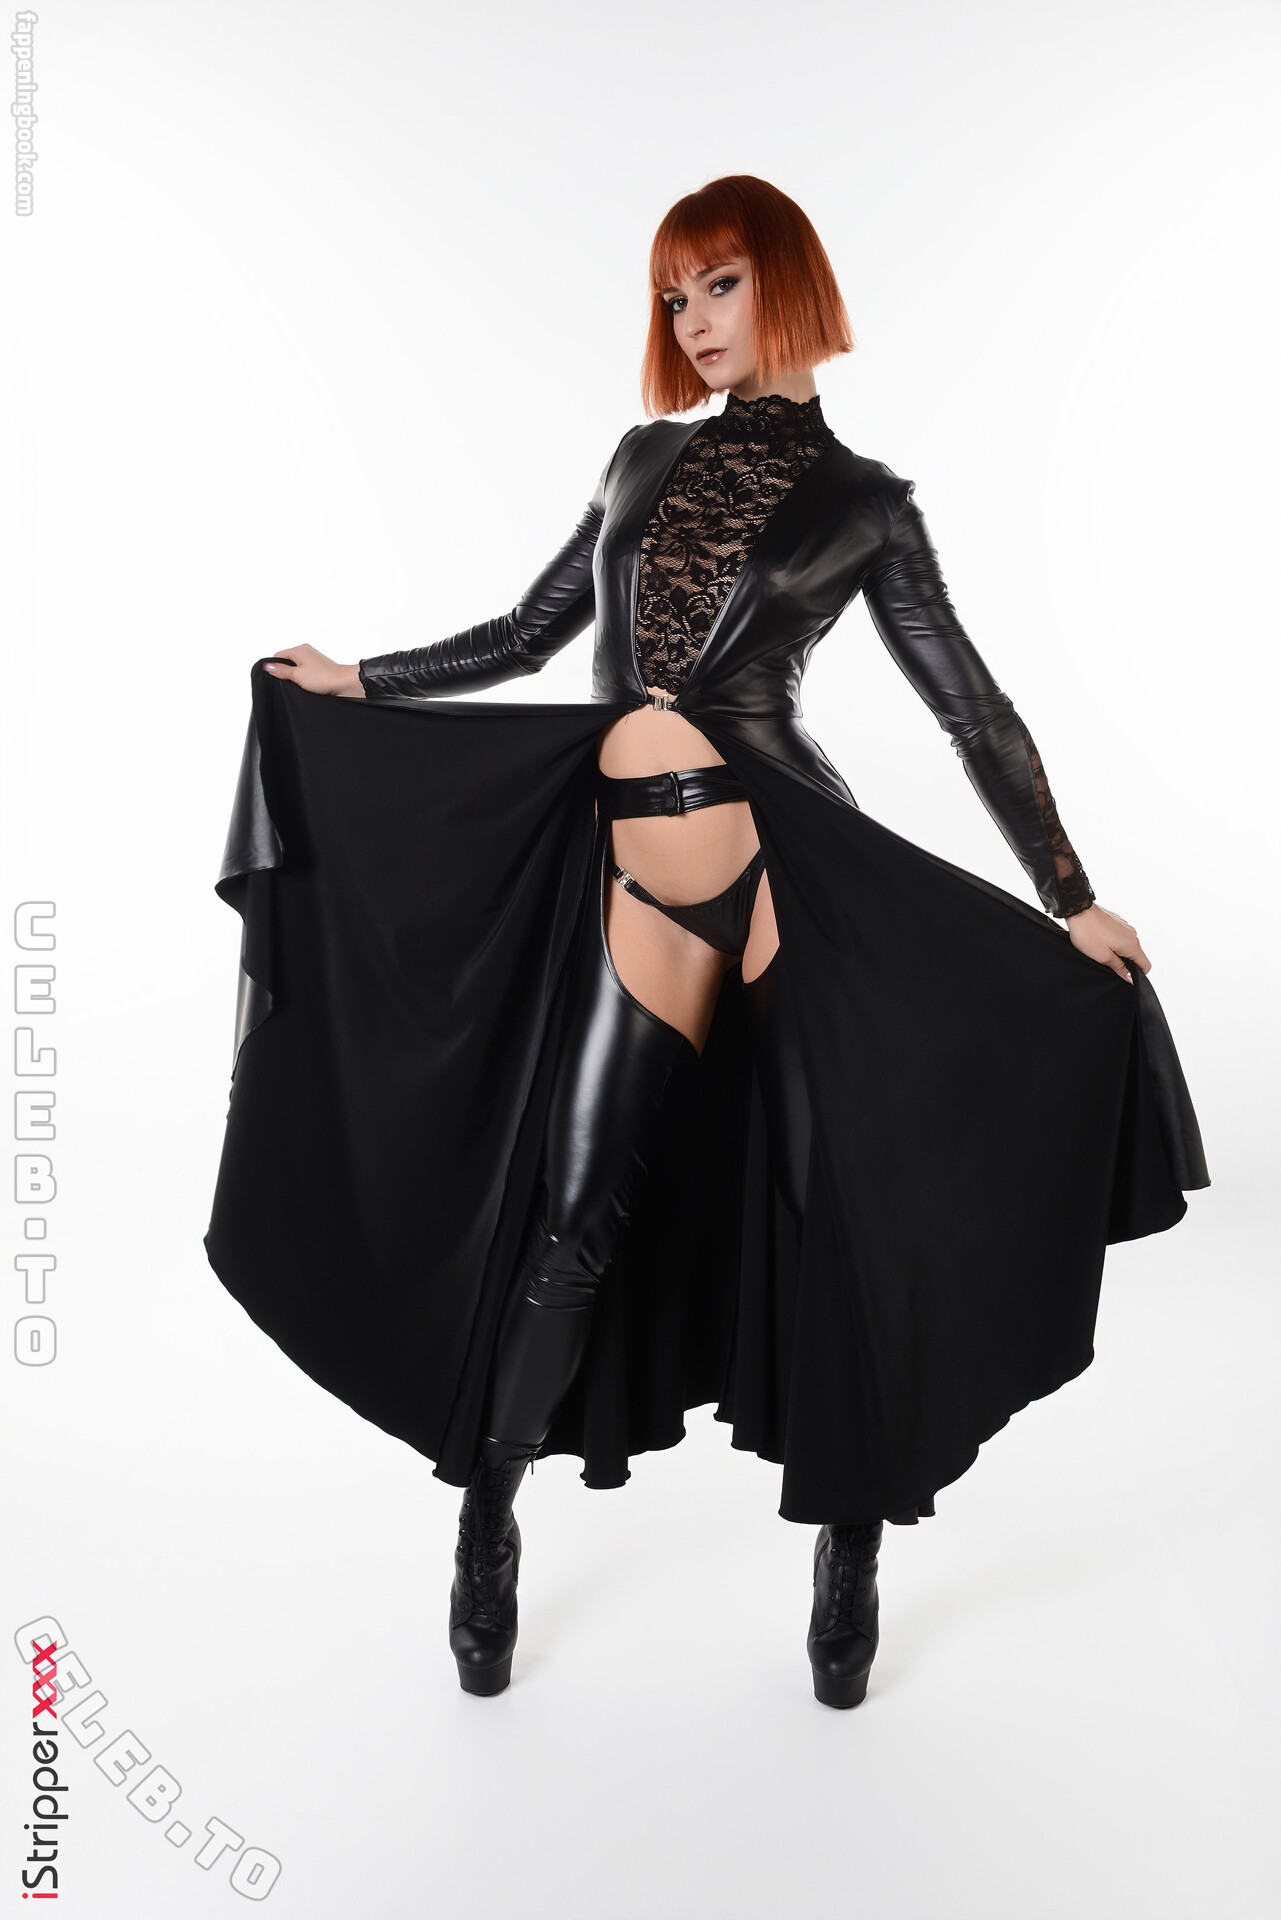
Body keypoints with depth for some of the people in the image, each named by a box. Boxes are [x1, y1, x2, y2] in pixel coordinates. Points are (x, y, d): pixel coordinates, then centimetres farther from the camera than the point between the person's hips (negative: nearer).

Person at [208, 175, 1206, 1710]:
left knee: (838, 1205, 1)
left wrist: (1070, 900, 4)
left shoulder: (864, 503, 8)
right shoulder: (646, 457, 17)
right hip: (634, 872, 2)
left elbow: (974, 711, 6)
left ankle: (852, 1544, 21)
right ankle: (489, 1522, 20)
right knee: (574, 1215, 0)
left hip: (788, 861, -2)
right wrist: (357, 679, 21)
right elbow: (530, 635, 22)